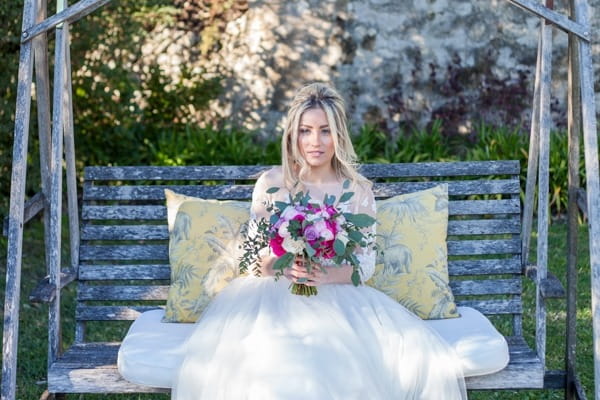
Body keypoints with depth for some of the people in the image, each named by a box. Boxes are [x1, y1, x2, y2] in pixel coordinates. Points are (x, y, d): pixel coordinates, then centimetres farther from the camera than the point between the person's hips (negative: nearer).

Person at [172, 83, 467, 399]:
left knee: (420, 360, -23)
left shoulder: (358, 191, 4)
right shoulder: (271, 184, 2)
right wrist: (283, 267, -19)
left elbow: (366, 264, 1)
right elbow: (256, 257, 4)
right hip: (276, 294, -1)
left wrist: (328, 275, -20)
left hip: (339, 297, 2)